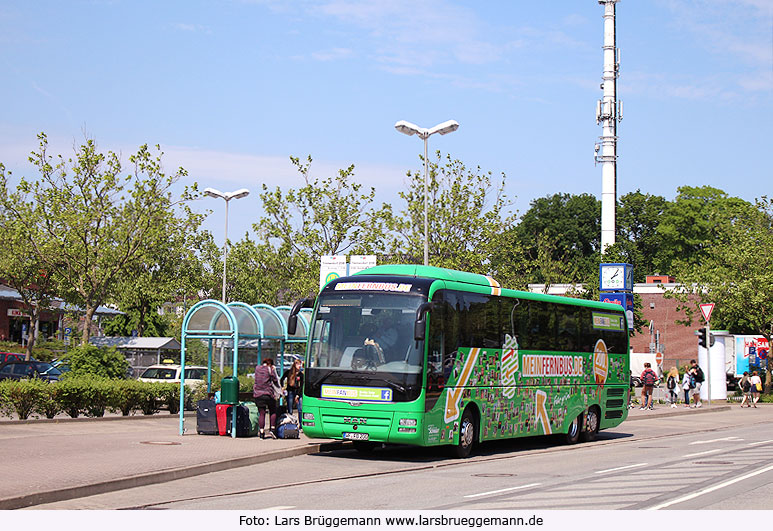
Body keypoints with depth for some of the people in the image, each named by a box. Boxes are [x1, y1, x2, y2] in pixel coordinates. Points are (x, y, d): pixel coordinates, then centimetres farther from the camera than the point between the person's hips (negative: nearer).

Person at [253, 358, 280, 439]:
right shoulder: (270, 369, -4)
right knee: (273, 412, 12)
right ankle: (272, 429, -1)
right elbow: (275, 380, 0)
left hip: (258, 394, 3)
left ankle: (262, 432, -2)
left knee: (261, 413, 4)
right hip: (269, 393, -3)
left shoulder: (257, 368, 9)